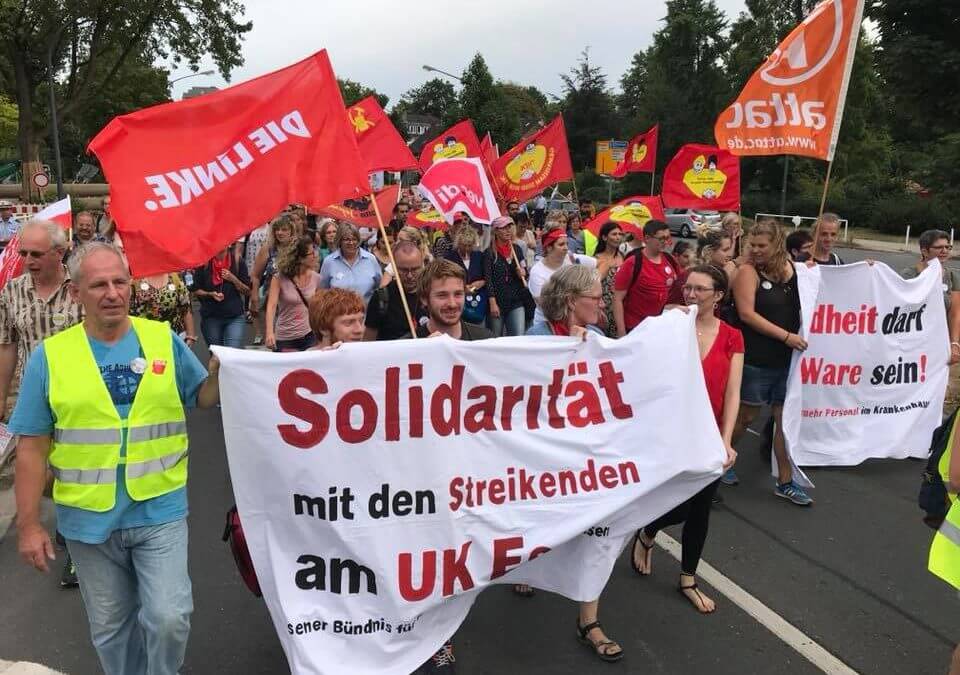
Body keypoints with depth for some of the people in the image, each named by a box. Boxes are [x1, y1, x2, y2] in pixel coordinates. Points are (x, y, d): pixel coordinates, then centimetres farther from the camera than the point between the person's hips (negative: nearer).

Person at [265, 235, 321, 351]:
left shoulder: (315, 278, 0)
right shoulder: (279, 279, -11)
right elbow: (271, 306, -19)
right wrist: (270, 332, -33)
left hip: (310, 336, 3)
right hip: (285, 340, -3)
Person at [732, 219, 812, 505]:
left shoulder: (791, 269, 5)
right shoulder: (748, 271, -8)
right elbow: (747, 314, -16)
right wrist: (786, 336, -18)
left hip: (786, 359, 4)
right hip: (756, 360, -4)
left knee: (786, 418, 9)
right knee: (745, 416, 8)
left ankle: (785, 482, 20)